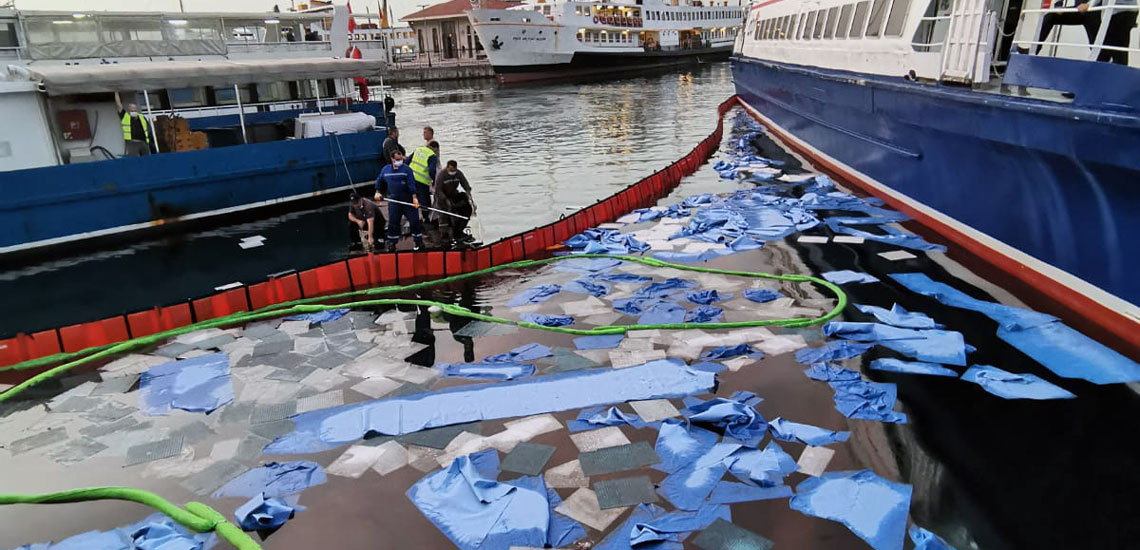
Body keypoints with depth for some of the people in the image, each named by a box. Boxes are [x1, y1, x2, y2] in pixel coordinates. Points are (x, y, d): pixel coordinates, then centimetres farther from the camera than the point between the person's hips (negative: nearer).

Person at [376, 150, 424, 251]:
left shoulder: (406, 169, -6)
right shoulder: (385, 169, 6)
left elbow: (411, 184, -12)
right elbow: (379, 181, 22)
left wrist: (414, 197, -19)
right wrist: (378, 192, 18)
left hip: (408, 200, -3)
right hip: (394, 200, 3)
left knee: (414, 221, -1)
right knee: (393, 223, 4)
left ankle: (419, 242, 11)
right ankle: (391, 243, 15)